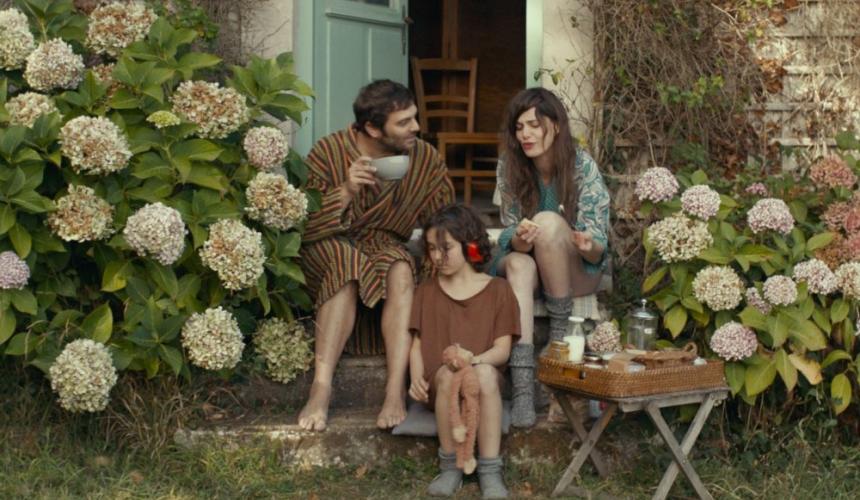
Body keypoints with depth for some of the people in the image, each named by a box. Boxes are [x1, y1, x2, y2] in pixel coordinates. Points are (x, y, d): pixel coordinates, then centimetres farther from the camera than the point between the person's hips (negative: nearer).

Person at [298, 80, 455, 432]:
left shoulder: (427, 160, -5)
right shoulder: (329, 151, -11)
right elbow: (306, 227, -15)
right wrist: (345, 192, -30)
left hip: (386, 245, 2)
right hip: (328, 249, -1)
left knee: (402, 270, -33)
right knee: (345, 263, -36)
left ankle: (396, 391, -40)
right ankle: (321, 389, -40)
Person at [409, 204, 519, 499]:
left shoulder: (498, 290, 6)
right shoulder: (426, 291, 14)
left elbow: (503, 350, -2)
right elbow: (417, 344, 10)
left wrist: (476, 358, -24)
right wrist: (417, 379, -11)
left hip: (485, 380, -1)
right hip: (439, 385, 1)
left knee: (485, 372, -37)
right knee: (448, 373, -35)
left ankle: (490, 472, -33)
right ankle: (450, 465, -21)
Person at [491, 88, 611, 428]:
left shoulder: (583, 167, -16)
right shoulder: (509, 167, -9)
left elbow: (598, 251, -15)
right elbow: (509, 235, -7)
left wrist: (587, 246, -41)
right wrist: (519, 240, -32)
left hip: (578, 274, -2)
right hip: (526, 268, 2)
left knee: (547, 221, -30)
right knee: (519, 263, -35)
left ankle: (560, 333, -20)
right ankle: (522, 389, -45)